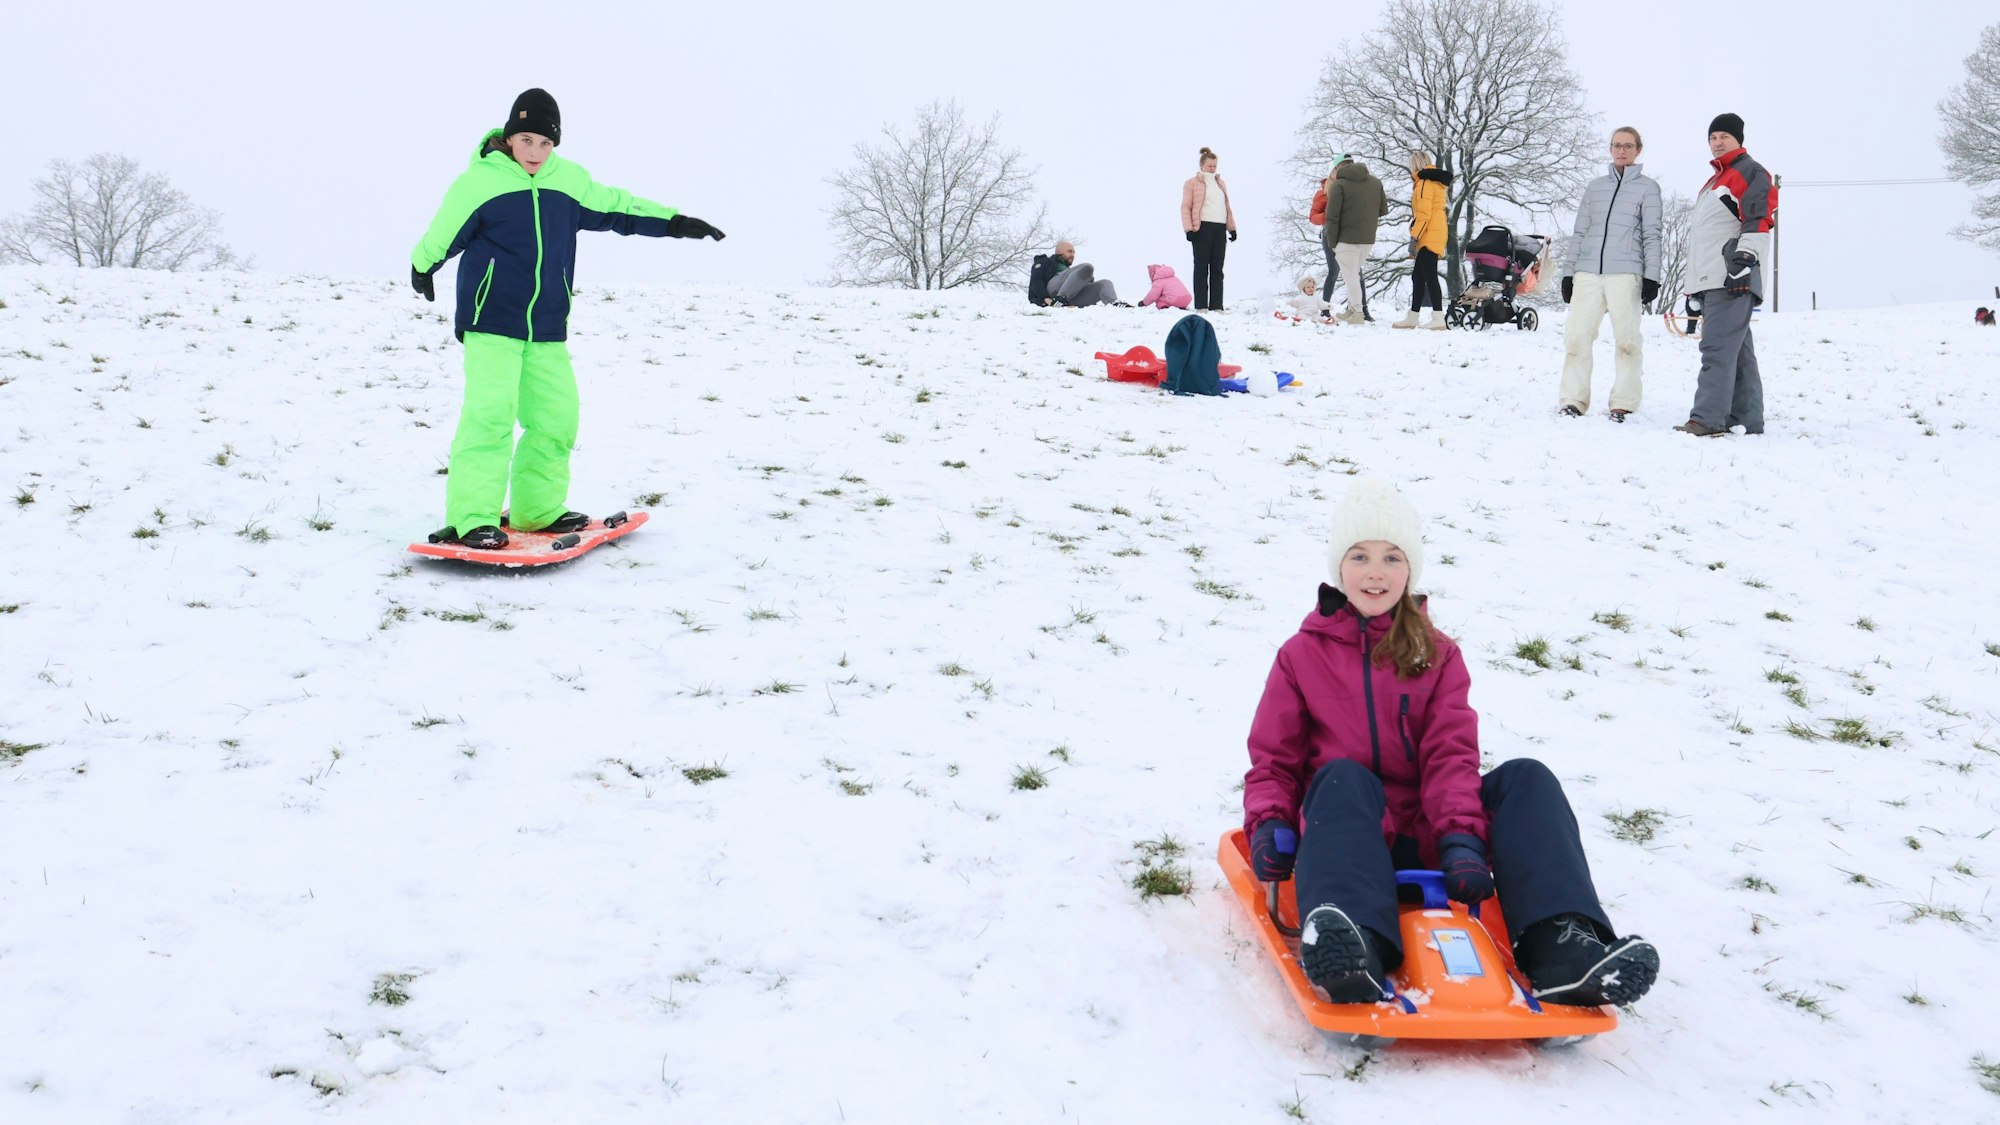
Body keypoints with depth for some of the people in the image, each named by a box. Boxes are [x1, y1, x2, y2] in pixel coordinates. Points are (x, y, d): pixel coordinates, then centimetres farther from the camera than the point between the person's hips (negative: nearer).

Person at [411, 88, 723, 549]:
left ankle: (538, 509, 22)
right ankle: (471, 519, -13)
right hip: (491, 321, -5)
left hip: (547, 328, 6)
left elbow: (615, 207, 19)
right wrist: (422, 269, 7)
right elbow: (440, 235, 1)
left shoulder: (569, 181, 8)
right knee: (489, 414, -15)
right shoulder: (478, 181, -7)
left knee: (556, 415, 6)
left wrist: (674, 223, 20)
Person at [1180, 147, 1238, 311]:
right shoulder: (1192, 183, 5)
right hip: (1202, 228, -5)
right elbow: (1186, 207, -1)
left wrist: (1232, 227, 14)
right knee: (1202, 267, -4)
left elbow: (1227, 207, 23)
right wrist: (1189, 229, -12)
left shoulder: (1220, 183, 22)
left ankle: (1216, 305, 5)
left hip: (1220, 229, 5)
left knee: (1217, 269, 4)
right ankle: (1201, 306, -4)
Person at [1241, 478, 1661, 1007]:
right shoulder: (1302, 655, 12)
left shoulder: (1437, 656, 15)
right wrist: (1269, 824, -12)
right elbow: (1272, 760, 9)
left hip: (1424, 841, 3)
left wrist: (1461, 837, -17)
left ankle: (1560, 945, -40)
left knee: (1526, 778, -20)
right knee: (1343, 778, -36)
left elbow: (1452, 755, 1)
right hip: (1343, 838, -2)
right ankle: (1353, 950, -62)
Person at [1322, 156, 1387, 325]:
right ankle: (1352, 309, 19)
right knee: (1354, 273, 18)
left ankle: (1358, 312, -1)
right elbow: (1383, 210, 12)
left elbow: (1332, 217, -11)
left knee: (1350, 274, 1)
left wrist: (1332, 243, -5)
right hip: (1368, 238, 6)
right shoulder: (1376, 182, 9)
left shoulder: (1338, 185, -7)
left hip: (1347, 237, -6)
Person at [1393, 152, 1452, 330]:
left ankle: (1439, 319, -20)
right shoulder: (1436, 181, 21)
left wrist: (1414, 236, -18)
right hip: (1435, 235, 10)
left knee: (1429, 276, -14)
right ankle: (1412, 317, 18)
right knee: (1418, 276, 13)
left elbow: (1424, 214, -17)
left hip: (1429, 236, -10)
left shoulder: (1424, 182, -9)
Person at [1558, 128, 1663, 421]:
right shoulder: (1595, 186, 18)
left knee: (1626, 340, -5)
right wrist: (1568, 272, 13)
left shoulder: (1647, 187, 8)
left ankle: (1623, 403, 1)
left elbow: (1651, 234, 3)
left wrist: (1651, 276, -5)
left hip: (1625, 274, -3)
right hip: (1588, 273, 3)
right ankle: (1572, 400, 1)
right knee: (1577, 336, -4)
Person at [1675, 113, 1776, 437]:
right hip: (1711, 282, 10)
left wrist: (1744, 259, -24)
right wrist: (1695, 289, 28)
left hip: (1733, 280, -10)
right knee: (1737, 351, 9)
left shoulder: (1751, 172, 0)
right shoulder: (1715, 181, 29)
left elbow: (1759, 218, -14)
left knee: (1718, 348, -18)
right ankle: (1746, 420, 10)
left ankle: (1708, 418, -25)